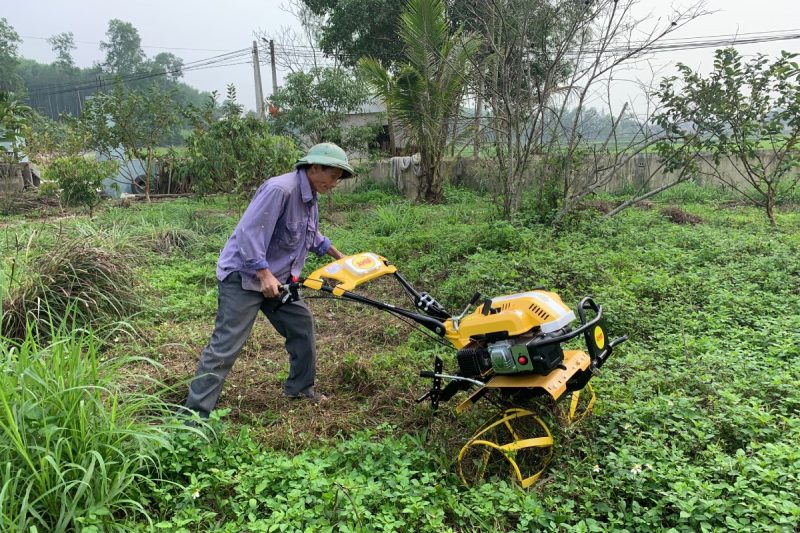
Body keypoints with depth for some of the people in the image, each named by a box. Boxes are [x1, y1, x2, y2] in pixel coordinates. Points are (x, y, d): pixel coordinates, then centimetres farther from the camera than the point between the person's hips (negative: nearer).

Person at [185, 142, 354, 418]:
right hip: (244, 276, -9)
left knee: (302, 324, 13)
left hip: (276, 278, 10)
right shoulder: (280, 189, -24)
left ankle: (299, 387, 30)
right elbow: (249, 232, -28)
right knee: (226, 346, -9)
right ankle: (195, 413, -1)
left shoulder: (310, 198, 8)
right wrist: (264, 275, -28)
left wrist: (340, 257, 31)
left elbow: (313, 236, 26)